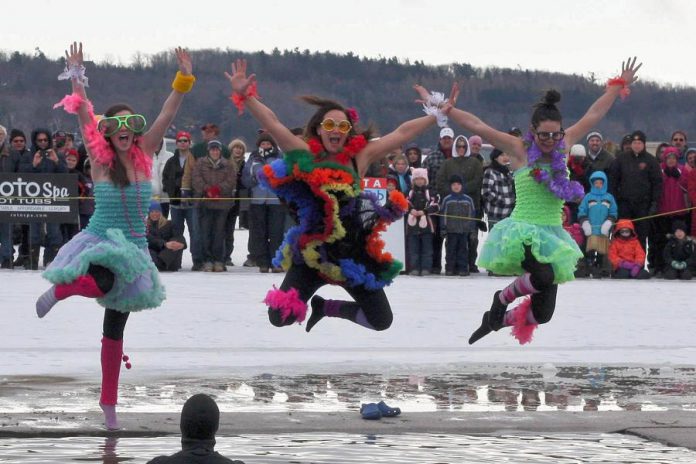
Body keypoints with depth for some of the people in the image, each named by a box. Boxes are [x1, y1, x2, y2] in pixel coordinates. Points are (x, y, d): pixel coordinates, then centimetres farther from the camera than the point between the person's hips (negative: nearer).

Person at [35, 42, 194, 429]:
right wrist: (77, 78, -21)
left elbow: (167, 116, -5)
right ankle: (59, 290, -2)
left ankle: (109, 404, 17)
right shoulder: (99, 158, -5)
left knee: (115, 328, 8)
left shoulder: (144, 156, 1)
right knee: (101, 284, -38)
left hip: (134, 248, 3)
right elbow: (84, 116, -12)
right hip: (100, 241, -3)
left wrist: (184, 80, -14)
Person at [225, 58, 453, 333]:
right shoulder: (304, 155, -4)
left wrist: (436, 115, 5)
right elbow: (272, 123, -11)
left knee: (382, 321, 4)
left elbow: (402, 133, 3)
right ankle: (309, 306, 27)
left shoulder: (360, 157, 0)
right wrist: (245, 95, -21)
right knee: (279, 317, -12)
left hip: (353, 254, 2)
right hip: (312, 251, -2)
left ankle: (325, 307, 30)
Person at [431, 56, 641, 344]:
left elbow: (595, 113, 16)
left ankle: (497, 320, 34)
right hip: (522, 232, -5)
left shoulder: (563, 146, 8)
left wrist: (619, 85, 21)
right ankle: (502, 299, -4)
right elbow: (475, 125, -11)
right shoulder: (519, 150, -5)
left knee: (543, 314, 3)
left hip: (552, 234, 6)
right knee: (543, 277, -36)